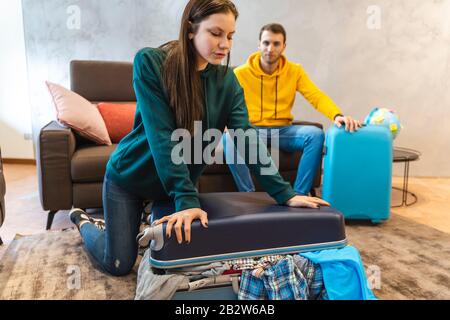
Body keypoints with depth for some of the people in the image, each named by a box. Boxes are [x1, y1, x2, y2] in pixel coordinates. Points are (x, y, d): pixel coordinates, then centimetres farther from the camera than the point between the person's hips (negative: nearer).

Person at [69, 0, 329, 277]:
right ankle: (84, 221, 36)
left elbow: (246, 138, -17)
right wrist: (186, 199, -36)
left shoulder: (226, 79, -10)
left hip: (182, 183, 4)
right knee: (119, 264, 6)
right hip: (129, 176, -4)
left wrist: (285, 193, -25)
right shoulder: (150, 62, -23)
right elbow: (162, 137, -30)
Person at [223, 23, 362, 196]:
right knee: (229, 138, -34)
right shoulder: (240, 73, 0)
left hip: (282, 130, 2)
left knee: (315, 134, -26)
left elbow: (317, 96, -5)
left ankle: (299, 195, -18)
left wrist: (337, 115, -25)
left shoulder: (295, 71, 6)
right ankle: (248, 195, -23)